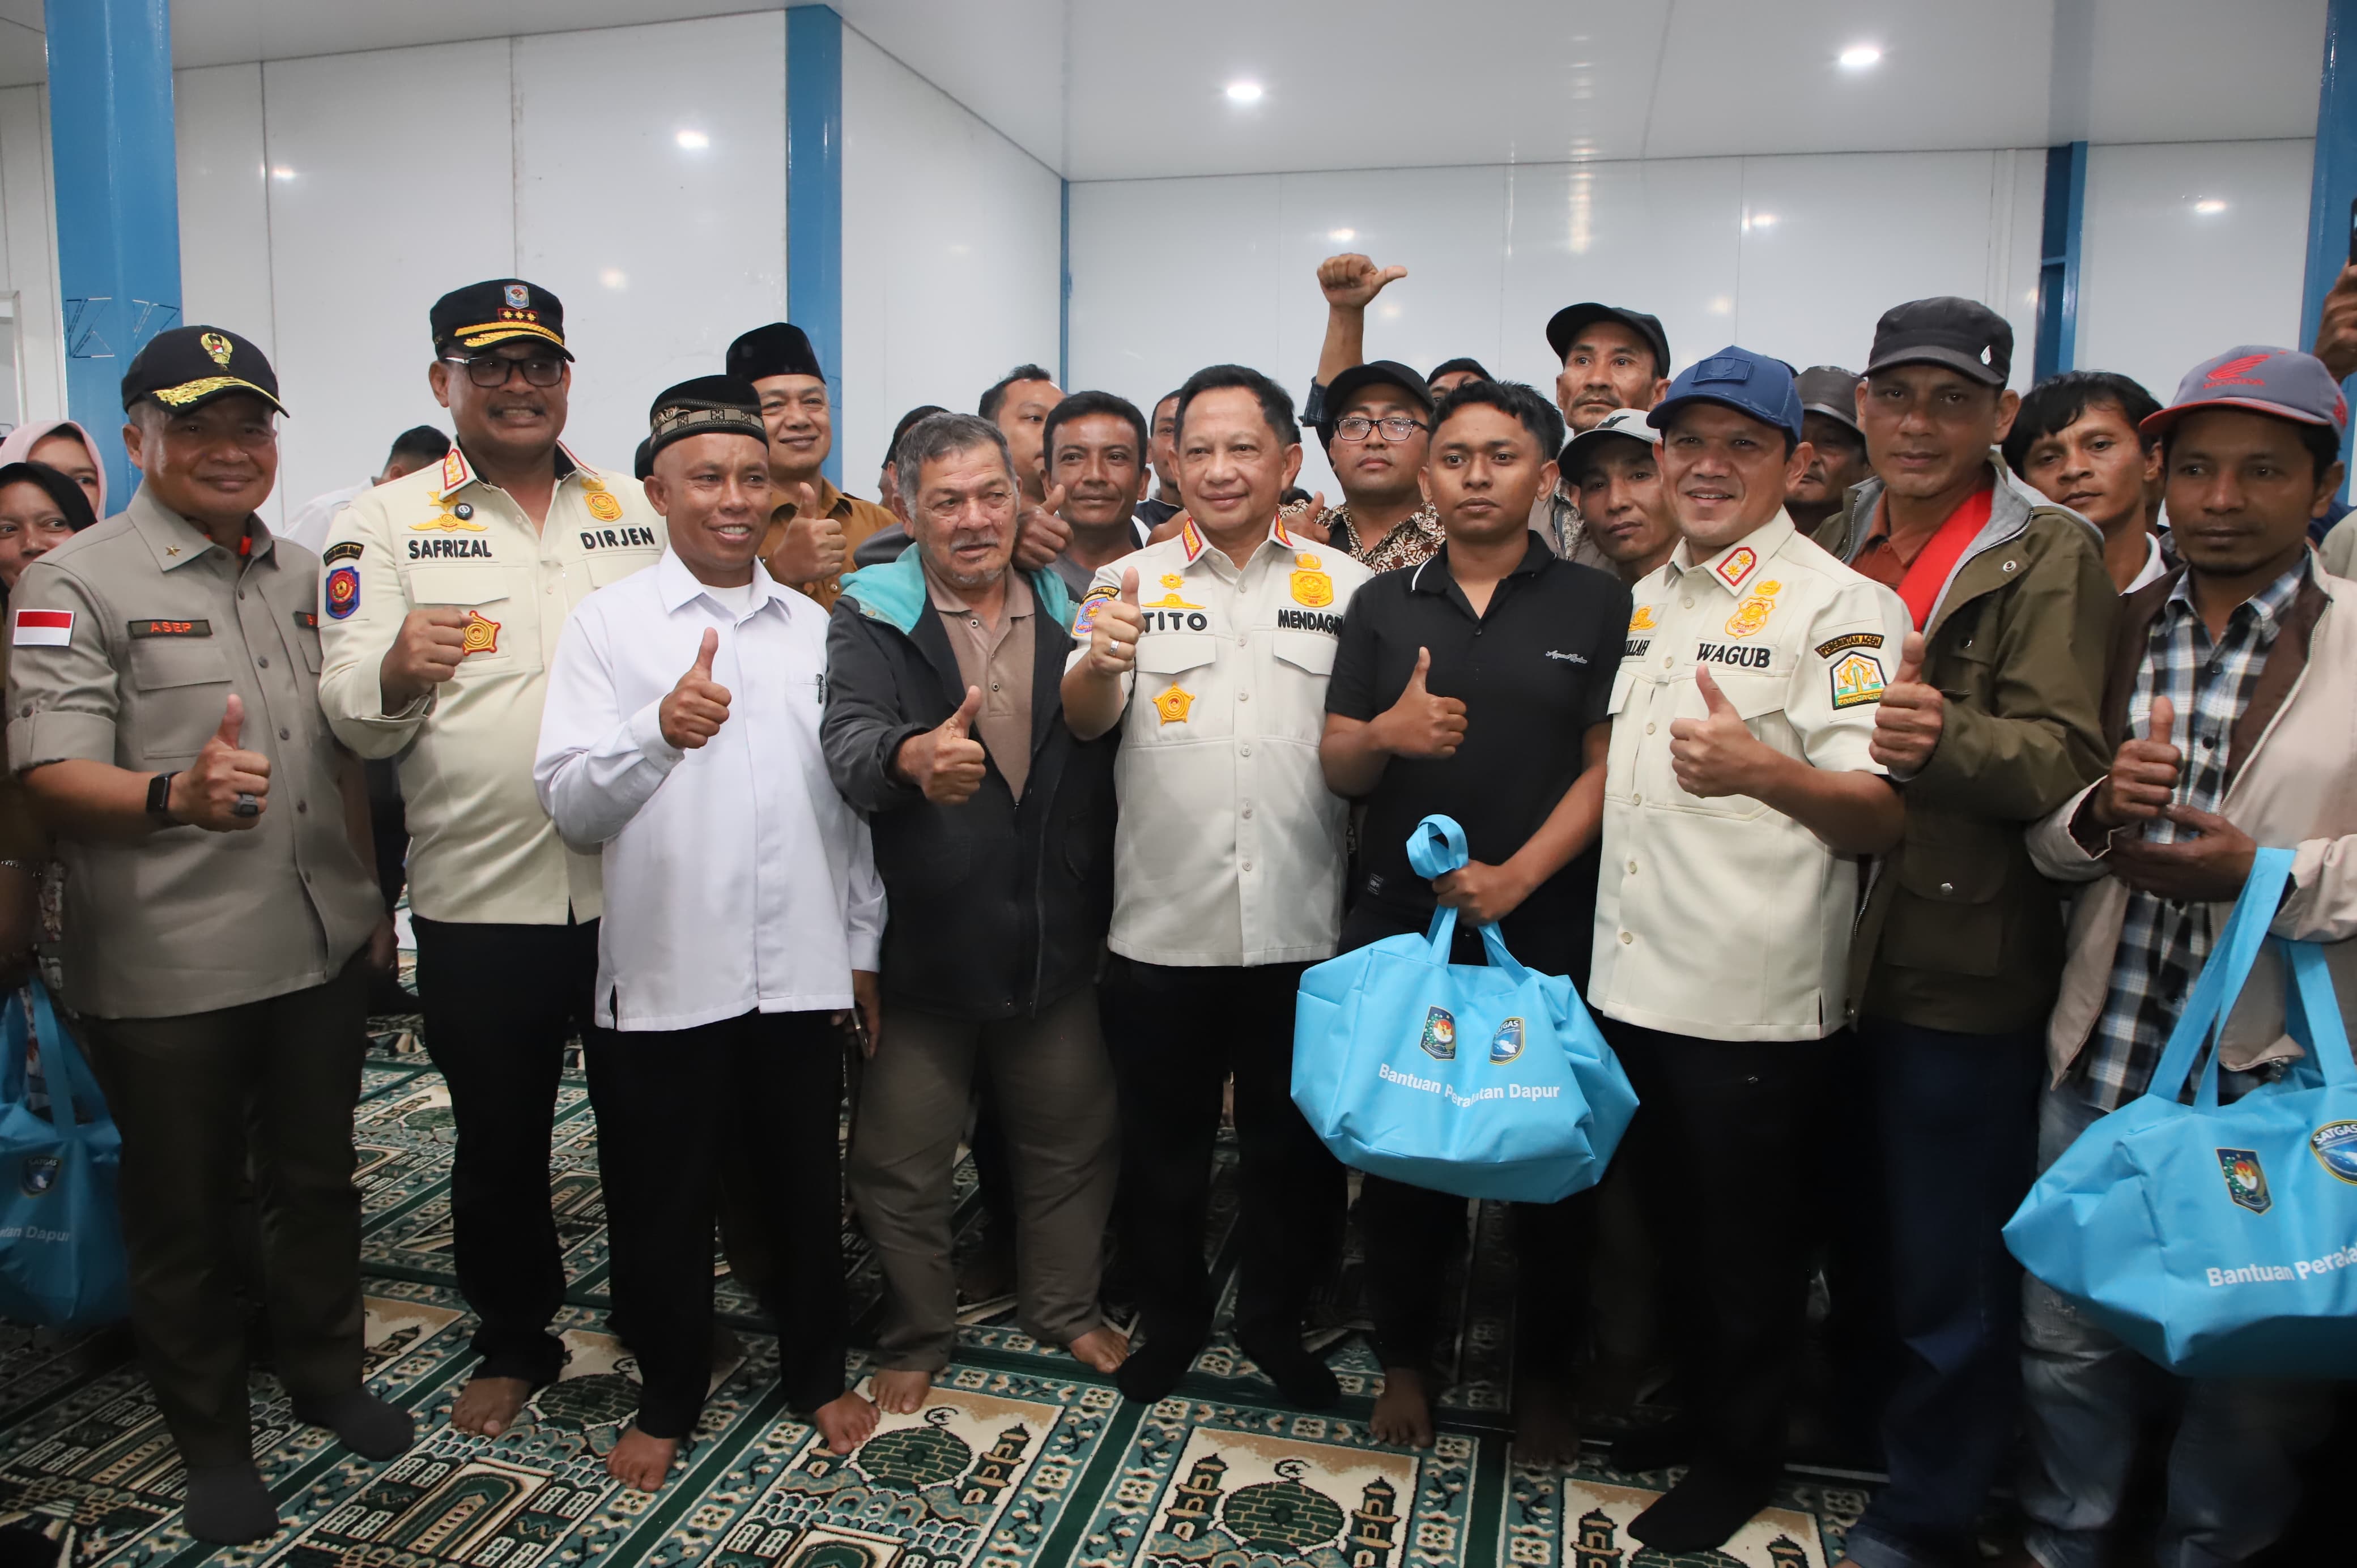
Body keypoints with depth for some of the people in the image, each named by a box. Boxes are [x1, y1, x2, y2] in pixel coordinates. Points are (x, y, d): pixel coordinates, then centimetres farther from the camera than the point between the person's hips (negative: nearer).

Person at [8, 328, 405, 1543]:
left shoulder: (302, 573, 11)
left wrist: (372, 894, 15)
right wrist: (175, 797, -36)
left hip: (321, 946, 5)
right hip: (166, 974, -5)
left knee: (318, 1181, 18)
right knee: (186, 1216, 10)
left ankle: (326, 1380, 39)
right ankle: (213, 1443, 29)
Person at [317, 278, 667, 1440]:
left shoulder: (638, 510, 9)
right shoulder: (385, 525, 2)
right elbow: (353, 718, -6)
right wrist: (397, 670, -28)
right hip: (480, 899, -1)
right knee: (498, 1140, 13)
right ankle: (514, 1341, 35)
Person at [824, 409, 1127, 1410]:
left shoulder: (1072, 612, 5)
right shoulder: (869, 621, -6)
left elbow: (1109, 754, 11)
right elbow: (847, 740, -25)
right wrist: (912, 757, -45)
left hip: (1056, 941, 3)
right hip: (918, 943, -2)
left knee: (1070, 1142, 17)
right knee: (902, 1160, 10)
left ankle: (1067, 1308, 41)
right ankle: (915, 1337, 33)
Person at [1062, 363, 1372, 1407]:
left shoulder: (1345, 586, 5)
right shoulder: (1131, 584, 3)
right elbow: (1082, 722, -13)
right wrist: (1102, 663, -32)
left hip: (1301, 927, 1)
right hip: (1163, 923, 0)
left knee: (1297, 1143, 14)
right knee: (1162, 1141, 14)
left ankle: (1275, 1321, 37)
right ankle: (1171, 1319, 36)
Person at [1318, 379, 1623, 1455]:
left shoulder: (1596, 607, 2)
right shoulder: (1384, 605, 8)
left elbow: (1608, 763, -4)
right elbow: (1338, 769, 5)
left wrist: (1517, 874, -15)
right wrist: (1387, 734, -18)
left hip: (1546, 929, -1)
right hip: (1399, 923, 2)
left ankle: (1544, 1375, 29)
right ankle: (1405, 1359, 30)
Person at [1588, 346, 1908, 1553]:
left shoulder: (1842, 608, -10)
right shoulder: (1647, 600, 13)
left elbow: (1884, 814, -17)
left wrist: (1764, 772, -34)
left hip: (1753, 1000, -7)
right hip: (1632, 980, 7)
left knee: (1750, 1247, 10)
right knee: (1674, 1225, 21)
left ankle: (1740, 1455, 30)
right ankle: (1698, 1407, 41)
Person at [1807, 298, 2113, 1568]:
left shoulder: (2049, 558, -5)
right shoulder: (1836, 545, 13)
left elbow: (2064, 756, -16)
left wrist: (1946, 738, -33)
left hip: (1962, 965, -5)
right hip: (1834, 954, 6)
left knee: (1949, 1275, 6)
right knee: (1856, 1238, 20)